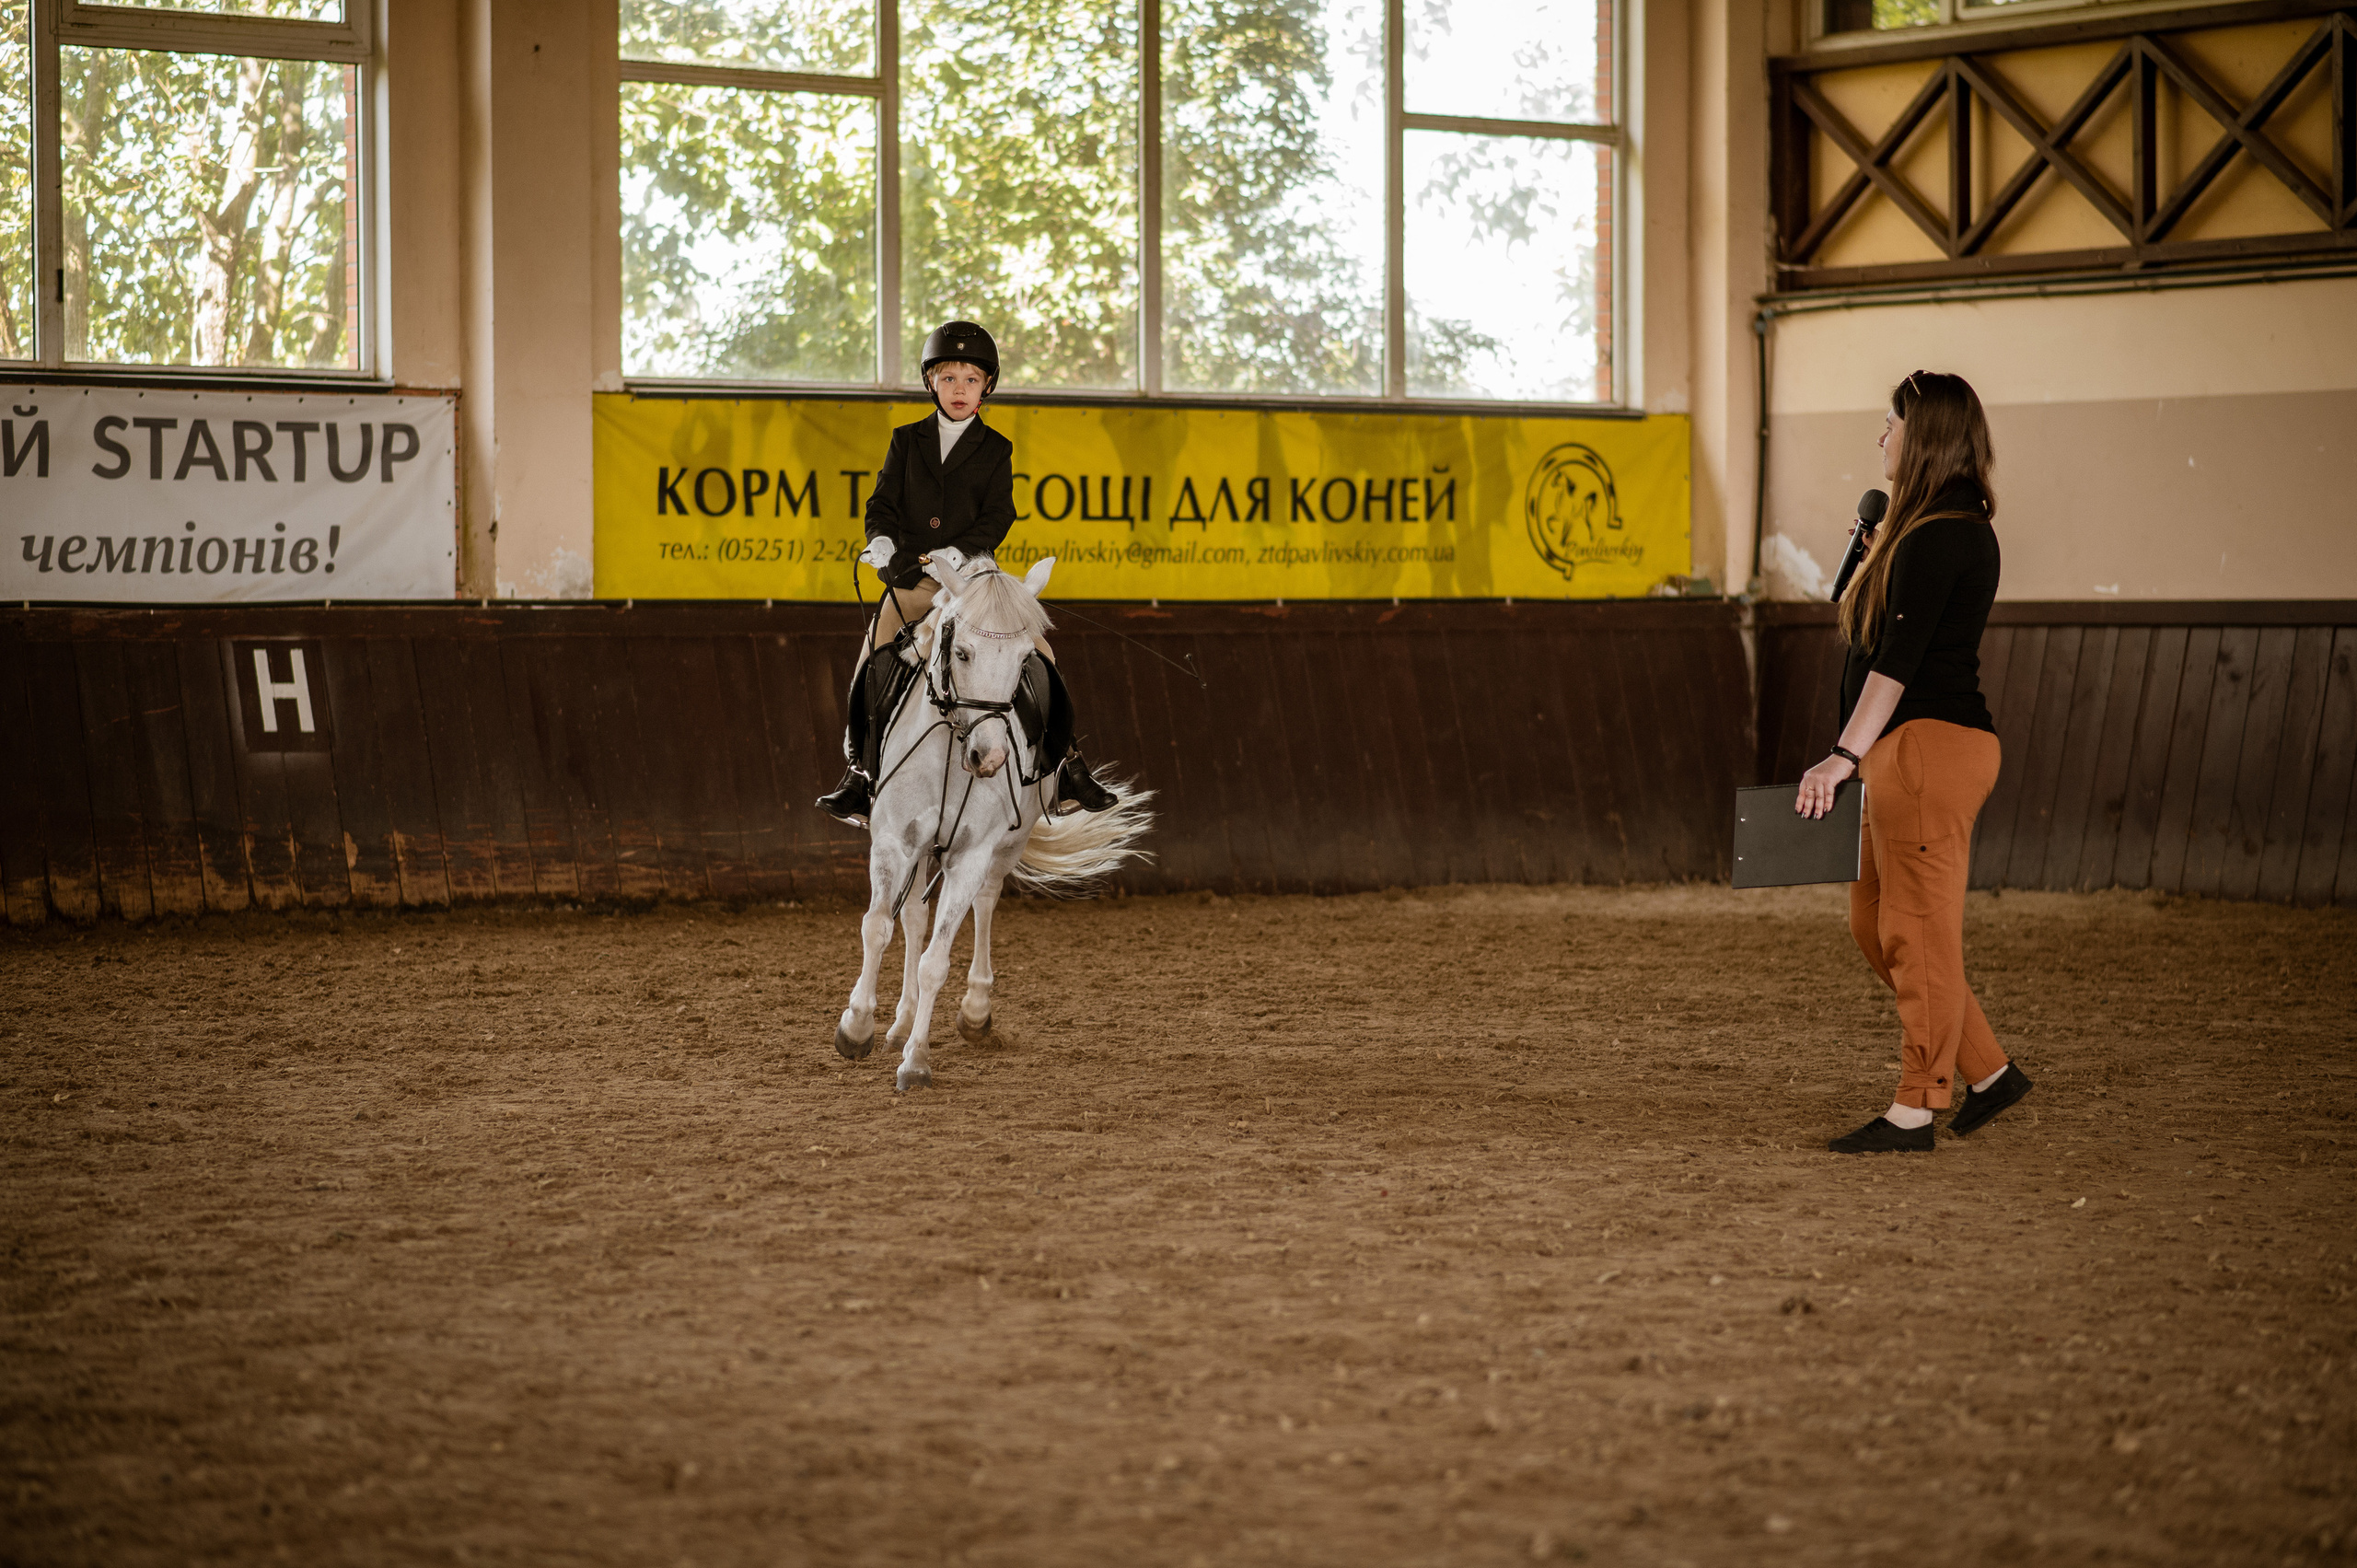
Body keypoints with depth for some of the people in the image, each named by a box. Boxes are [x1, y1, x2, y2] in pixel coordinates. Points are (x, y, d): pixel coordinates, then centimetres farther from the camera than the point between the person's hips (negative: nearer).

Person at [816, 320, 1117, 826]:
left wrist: (955, 555, -19)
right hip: (912, 581, 1)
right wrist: (884, 545, -14)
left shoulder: (995, 450, 5)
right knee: (872, 664, -9)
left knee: (1038, 655, -11)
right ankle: (860, 775, 5)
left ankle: (1068, 769, 0)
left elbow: (997, 518, -4)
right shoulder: (907, 442, 9)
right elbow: (883, 506, 6)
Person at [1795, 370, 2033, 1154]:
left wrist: (1844, 756, -21)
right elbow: (1878, 640, 23)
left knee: (1917, 931, -5)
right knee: (1874, 923, 15)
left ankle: (1914, 1111, 1)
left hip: (1931, 745, -11)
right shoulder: (1956, 528, 19)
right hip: (1907, 754, 11)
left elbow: (1898, 658, -20)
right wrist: (1876, 559, 15)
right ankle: (1989, 1071, 20)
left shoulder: (1939, 537, -14)